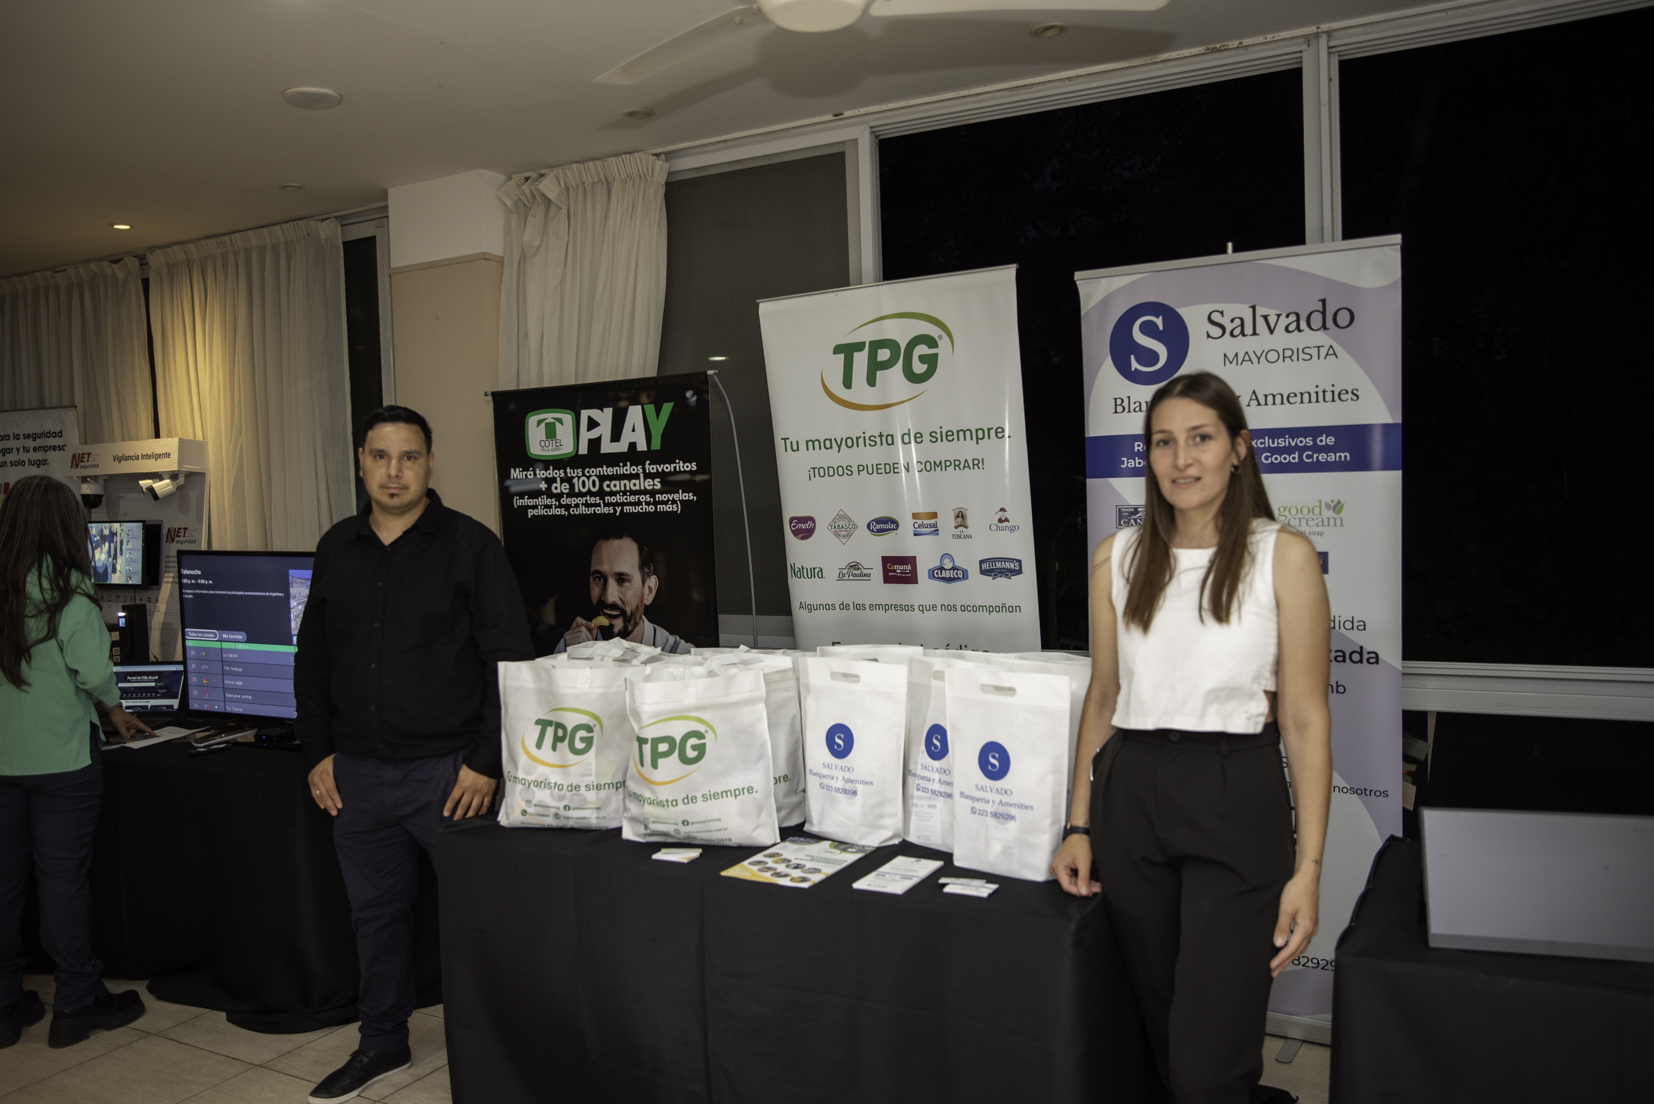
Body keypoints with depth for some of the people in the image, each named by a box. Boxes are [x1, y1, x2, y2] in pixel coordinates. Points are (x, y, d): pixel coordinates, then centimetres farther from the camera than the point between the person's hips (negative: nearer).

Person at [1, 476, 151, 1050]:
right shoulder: (68, 596, -13)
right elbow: (94, 673, -19)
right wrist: (114, 708, 2)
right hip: (60, 755, -5)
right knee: (64, 878, 5)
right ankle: (76, 1003, 15)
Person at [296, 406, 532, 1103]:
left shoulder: (470, 544, -7)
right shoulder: (337, 548, 9)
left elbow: (509, 660, -9)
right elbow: (312, 658, 15)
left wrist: (487, 763, -13)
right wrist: (319, 752, 8)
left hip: (446, 770, -5)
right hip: (355, 773, 5)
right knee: (376, 911, 17)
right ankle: (382, 1044, 34)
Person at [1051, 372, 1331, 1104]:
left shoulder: (1283, 556, -4)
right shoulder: (1117, 558, 7)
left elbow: (1305, 719, -5)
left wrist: (1308, 868, -9)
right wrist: (1080, 826, 8)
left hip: (1236, 798, -4)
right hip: (1130, 795, 4)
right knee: (1165, 1037, 16)